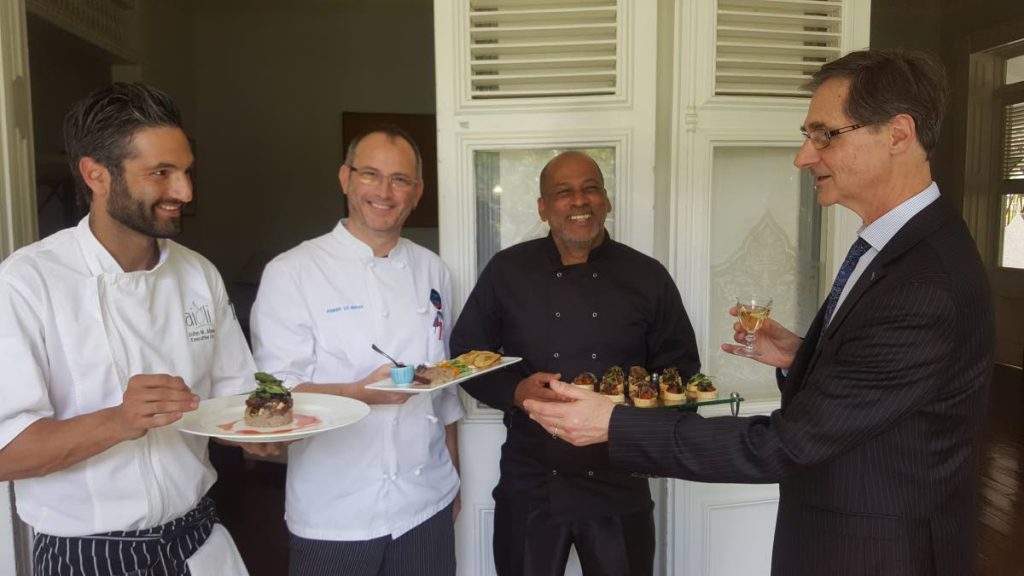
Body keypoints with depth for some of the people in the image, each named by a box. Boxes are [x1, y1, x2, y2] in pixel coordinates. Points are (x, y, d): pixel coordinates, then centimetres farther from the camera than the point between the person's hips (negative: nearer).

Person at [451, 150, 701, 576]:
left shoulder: (648, 276, -1)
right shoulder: (507, 271, -2)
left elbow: (681, 369, 5)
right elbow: (466, 356, 3)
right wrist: (515, 392, -15)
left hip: (620, 488, 1)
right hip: (529, 489, 0)